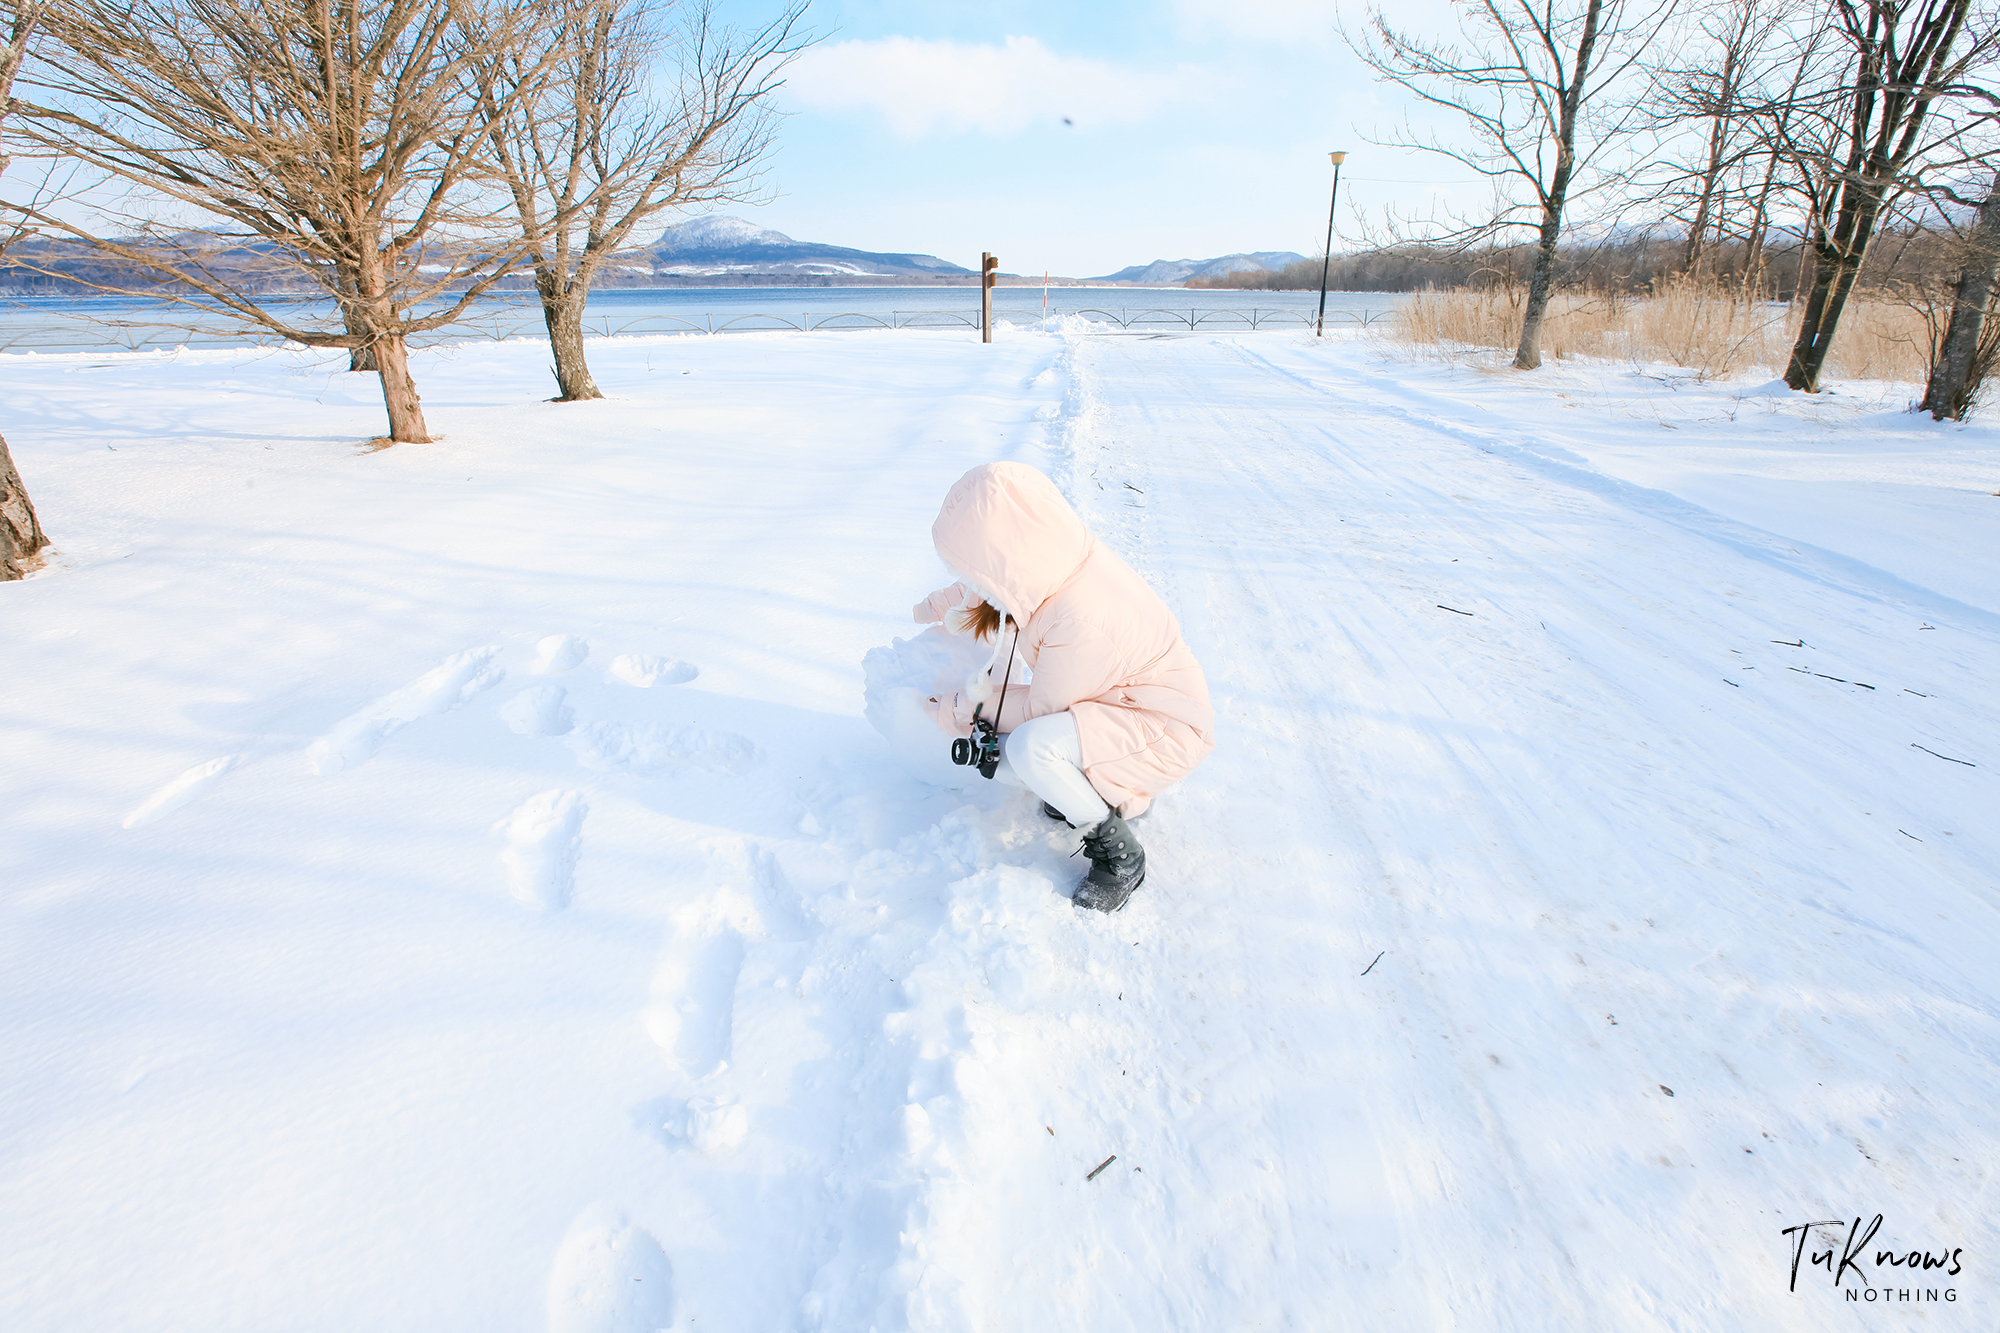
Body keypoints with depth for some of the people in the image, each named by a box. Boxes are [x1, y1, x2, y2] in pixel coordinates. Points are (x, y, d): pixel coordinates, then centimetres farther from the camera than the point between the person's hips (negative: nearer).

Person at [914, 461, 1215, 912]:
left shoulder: (1083, 620, -37)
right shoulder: (1051, 561, -13)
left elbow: (1040, 708, -20)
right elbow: (982, 590, 12)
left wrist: (959, 708, -7)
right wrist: (932, 608, 29)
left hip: (1166, 727, -8)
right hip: (1106, 701, 9)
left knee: (1031, 746, -32)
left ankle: (1119, 855, -8)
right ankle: (1114, 793, 16)